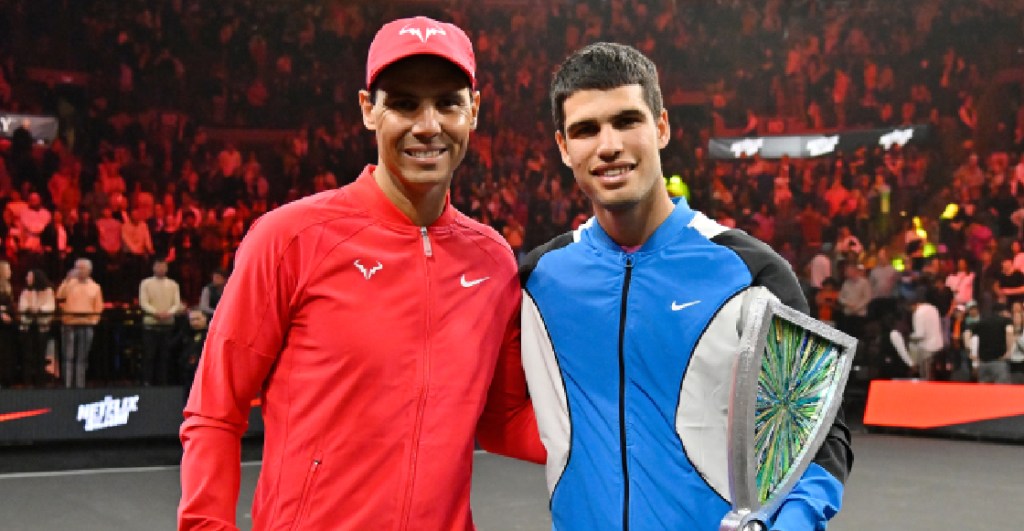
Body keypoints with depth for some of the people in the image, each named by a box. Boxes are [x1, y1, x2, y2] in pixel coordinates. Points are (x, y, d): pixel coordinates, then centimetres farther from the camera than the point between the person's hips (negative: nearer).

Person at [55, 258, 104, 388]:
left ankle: (80, 385, 6)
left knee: (82, 358, 4)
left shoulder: (95, 287, 8)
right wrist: (67, 280, -14)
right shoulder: (69, 284, 6)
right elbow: (59, 297, -11)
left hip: (86, 326, 1)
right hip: (69, 325, -1)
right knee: (68, 357, -2)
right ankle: (68, 385, 0)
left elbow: (98, 308, 9)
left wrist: (93, 321, -1)